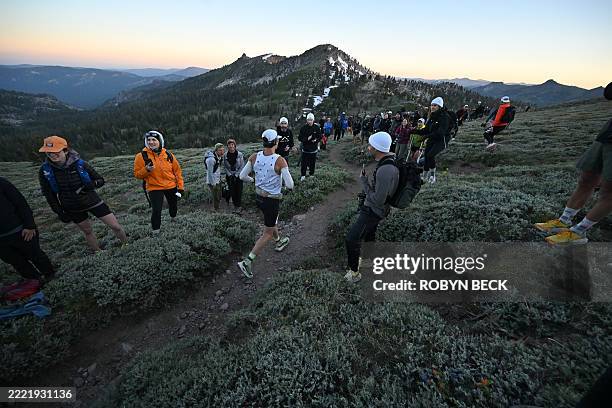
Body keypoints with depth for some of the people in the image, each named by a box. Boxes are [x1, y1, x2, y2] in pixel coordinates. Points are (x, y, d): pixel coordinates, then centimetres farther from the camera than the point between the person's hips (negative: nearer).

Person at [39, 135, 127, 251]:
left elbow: (101, 180, -5)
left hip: (92, 201, -2)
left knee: (116, 226, -2)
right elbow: (49, 194, 1)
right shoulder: (45, 170, -10)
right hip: (72, 209, 2)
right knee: (87, 231, 14)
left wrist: (92, 184, -27)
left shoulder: (80, 163, -15)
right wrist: (59, 213, -2)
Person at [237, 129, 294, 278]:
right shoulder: (280, 161, -23)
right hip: (272, 200, -6)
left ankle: (279, 242, 57)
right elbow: (290, 185, -23)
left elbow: (243, 176, -1)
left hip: (258, 197, 6)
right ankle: (247, 262, 5)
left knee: (271, 222, 31)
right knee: (267, 234, 8)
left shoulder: (254, 157, -9)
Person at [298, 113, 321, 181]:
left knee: (312, 162, 12)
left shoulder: (317, 127, -4)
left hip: (313, 148, 1)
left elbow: (320, 137, 4)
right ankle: (303, 175, 12)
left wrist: (316, 140, -18)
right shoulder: (303, 128, -7)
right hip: (305, 148, -1)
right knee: (304, 162, 0)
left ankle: (312, 173, 31)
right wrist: (307, 139, -23)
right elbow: (300, 138, -6)